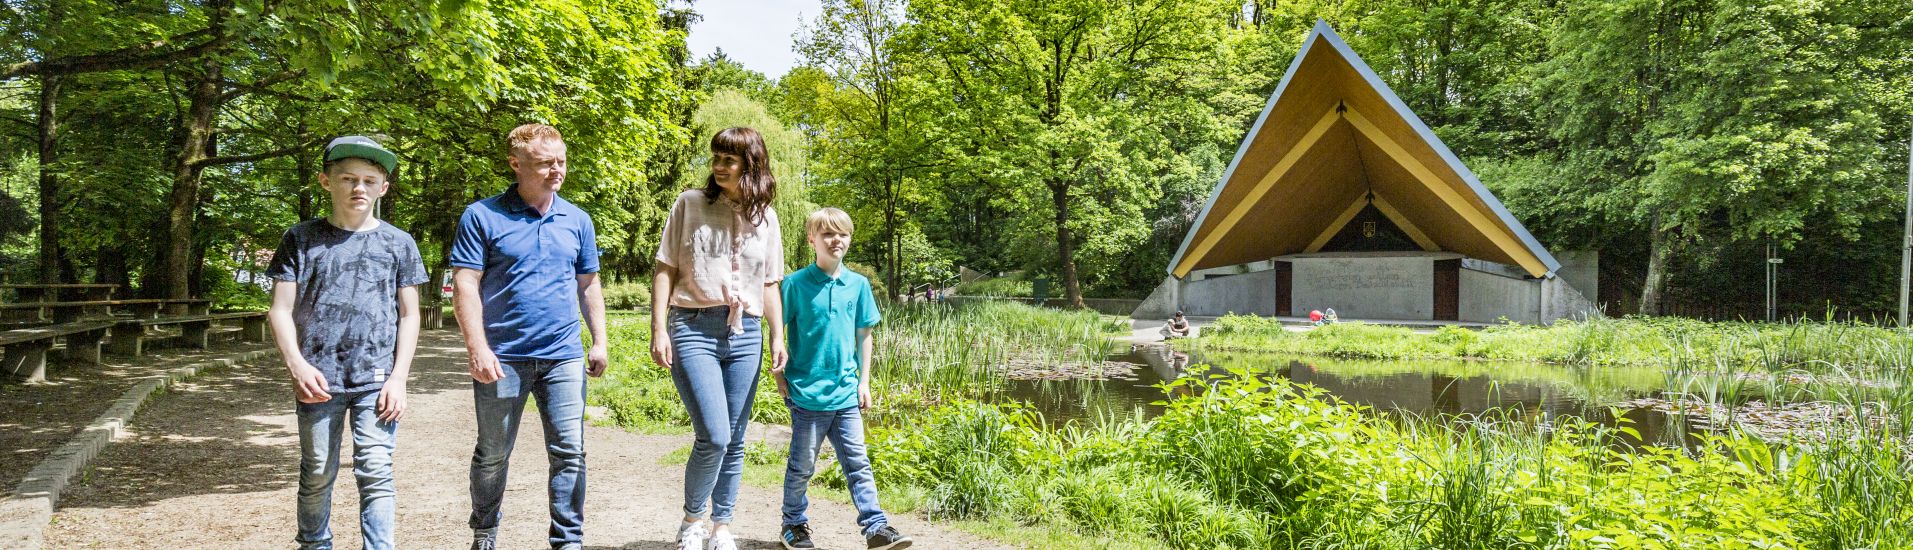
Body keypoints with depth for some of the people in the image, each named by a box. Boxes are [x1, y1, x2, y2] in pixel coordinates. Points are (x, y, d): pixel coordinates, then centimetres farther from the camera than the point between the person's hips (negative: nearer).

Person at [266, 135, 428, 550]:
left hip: (378, 380, 0)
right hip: (318, 380, 1)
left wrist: (399, 378, -2)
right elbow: (280, 310, 4)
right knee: (317, 474, 9)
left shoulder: (399, 244, 6)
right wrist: (297, 364, -11)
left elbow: (409, 315, 7)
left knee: (375, 474, -5)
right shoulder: (302, 239, 6)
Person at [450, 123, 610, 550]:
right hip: (503, 358, -2)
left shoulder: (577, 221, 9)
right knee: (492, 454, 11)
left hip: (564, 357, 3)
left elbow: (589, 286, 15)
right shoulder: (482, 217, -3)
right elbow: (465, 285, -7)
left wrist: (599, 342, 10)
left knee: (569, 451, 0)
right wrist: (478, 349, -14)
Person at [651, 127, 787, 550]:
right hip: (694, 330, -3)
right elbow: (665, 270, 2)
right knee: (713, 437, -13)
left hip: (745, 336, 4)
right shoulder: (690, 204, 2)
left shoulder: (765, 217, 10)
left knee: (734, 441, 8)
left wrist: (777, 336, 7)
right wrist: (659, 329, -5)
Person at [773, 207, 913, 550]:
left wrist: (864, 381, 8)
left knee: (857, 464, 4)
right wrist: (779, 377, -3)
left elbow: (863, 335, 10)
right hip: (807, 393, -3)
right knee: (802, 466, 11)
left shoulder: (858, 284, 4)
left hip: (846, 393, 3)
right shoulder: (796, 284, -7)